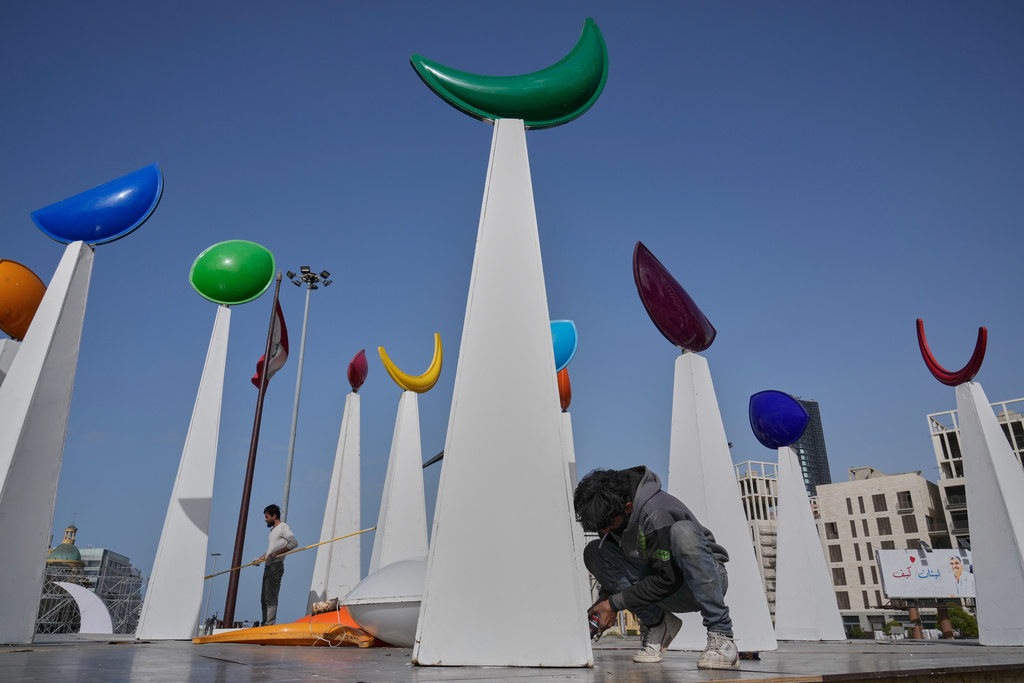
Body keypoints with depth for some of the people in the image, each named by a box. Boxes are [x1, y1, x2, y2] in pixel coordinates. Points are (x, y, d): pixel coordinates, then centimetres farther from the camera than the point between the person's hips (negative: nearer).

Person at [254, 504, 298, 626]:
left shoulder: (283, 527, -5)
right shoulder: (272, 530, 23)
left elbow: (294, 543, -18)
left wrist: (277, 553, -21)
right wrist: (260, 558, 22)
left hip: (276, 567, -10)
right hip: (268, 567, 10)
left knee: (271, 599, -12)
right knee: (264, 599, 10)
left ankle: (270, 625, -13)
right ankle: (265, 624, 14)